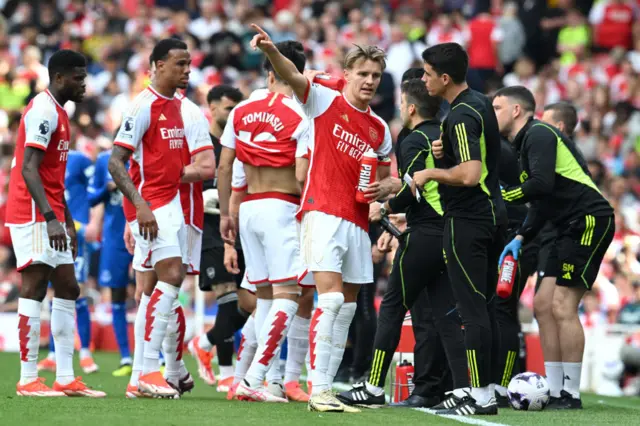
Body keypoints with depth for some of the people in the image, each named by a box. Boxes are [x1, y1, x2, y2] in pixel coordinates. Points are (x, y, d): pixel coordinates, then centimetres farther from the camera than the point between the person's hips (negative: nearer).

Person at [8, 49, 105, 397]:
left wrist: (68, 222, 24)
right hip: (32, 215, -10)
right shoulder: (43, 111, -13)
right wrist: (51, 218, -27)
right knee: (35, 287, -10)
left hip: (51, 217, 10)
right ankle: (28, 380, -10)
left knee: (67, 290, 9)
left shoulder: (58, 113, 18)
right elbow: (28, 169, -21)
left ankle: (65, 378, 10)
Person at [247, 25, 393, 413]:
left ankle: (327, 386, 11)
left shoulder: (380, 129, 15)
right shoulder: (326, 102, 1)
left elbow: (385, 177, 27)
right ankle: (319, 390, -17)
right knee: (331, 299, -17)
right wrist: (271, 51, -35)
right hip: (324, 214, -6)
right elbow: (293, 76, -17)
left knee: (347, 308, 6)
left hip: (358, 222, 6)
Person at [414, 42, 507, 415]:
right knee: (486, 306, 12)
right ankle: (487, 387, 15)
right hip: (493, 214, 10)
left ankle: (482, 397, -7)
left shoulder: (461, 116, -18)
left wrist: (431, 173, -13)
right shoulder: (481, 103, 12)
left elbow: (469, 175, -28)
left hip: (467, 221, -10)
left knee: (473, 309, -7)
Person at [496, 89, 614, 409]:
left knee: (563, 307, -13)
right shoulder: (527, 142, 21)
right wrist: (521, 238, 16)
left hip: (590, 221, -11)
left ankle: (571, 394, -10)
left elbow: (542, 185, -25)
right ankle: (554, 390, 11)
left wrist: (501, 196, -14)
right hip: (572, 228, 11)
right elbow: (542, 202, 25)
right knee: (544, 302, 9)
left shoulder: (538, 134, -10)